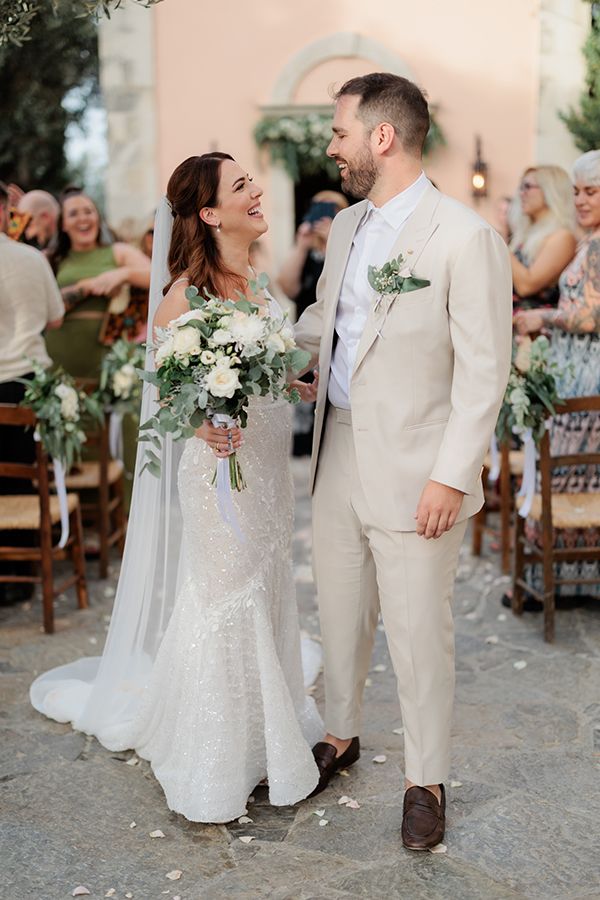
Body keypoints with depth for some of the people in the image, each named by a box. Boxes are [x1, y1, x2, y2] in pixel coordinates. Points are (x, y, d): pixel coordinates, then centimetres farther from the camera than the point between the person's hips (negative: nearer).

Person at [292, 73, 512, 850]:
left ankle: (426, 782, 28)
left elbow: (485, 371, -14)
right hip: (338, 455, 7)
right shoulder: (345, 226, 10)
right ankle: (340, 737, 42)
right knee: (340, 614, 20)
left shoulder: (465, 238, -13)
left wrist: (452, 476, -17)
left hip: (414, 475, -6)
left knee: (418, 633, 7)